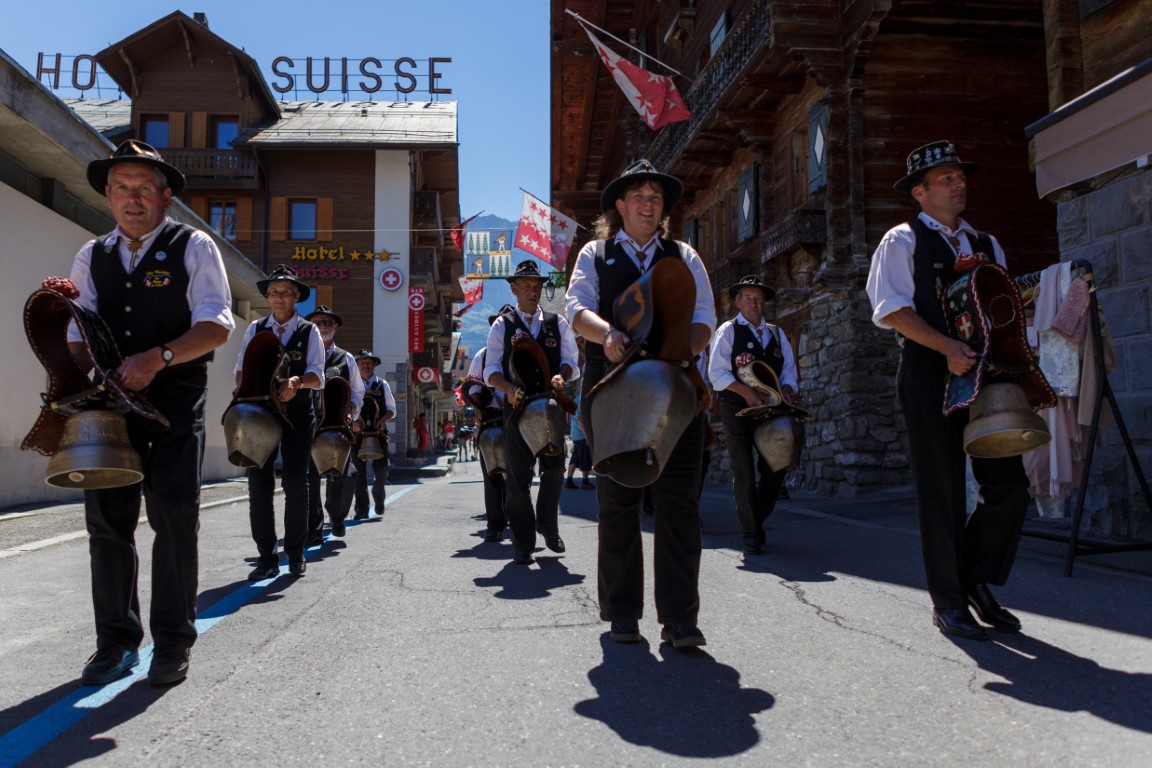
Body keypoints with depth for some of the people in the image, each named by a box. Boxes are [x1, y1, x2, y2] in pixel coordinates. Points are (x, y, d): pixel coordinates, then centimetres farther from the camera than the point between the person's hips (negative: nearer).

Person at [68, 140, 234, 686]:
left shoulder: (193, 247, 2)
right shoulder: (92, 257, 14)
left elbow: (216, 326, -8)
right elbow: (78, 338, 10)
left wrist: (157, 358, -20)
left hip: (175, 405, -4)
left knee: (174, 519, -2)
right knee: (107, 521, 7)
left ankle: (173, 642, 11)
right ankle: (117, 641, 20)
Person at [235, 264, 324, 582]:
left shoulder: (309, 331, 5)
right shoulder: (255, 329, 11)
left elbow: (317, 376, -5)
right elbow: (241, 371, 7)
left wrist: (296, 382, -26)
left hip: (297, 415, -1)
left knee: (296, 483, -2)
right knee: (259, 484, -3)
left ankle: (296, 554, 10)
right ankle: (266, 557, 4)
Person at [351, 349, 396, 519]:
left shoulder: (382, 385, 12)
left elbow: (391, 409, 11)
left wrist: (384, 419, -8)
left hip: (378, 431, 1)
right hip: (357, 431, -1)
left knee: (382, 469, -3)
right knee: (359, 470, 0)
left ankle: (378, 495, 29)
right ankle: (361, 509, 7)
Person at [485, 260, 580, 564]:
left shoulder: (557, 323, 12)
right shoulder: (502, 325, 7)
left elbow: (570, 361, 8)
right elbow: (491, 370, 0)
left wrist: (561, 375, -16)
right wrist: (509, 389, -20)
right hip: (517, 405, -1)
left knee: (554, 469, 4)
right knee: (518, 475, 0)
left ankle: (548, 526, 28)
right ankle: (522, 542, 8)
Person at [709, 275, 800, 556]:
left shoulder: (776, 333, 16)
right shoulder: (728, 331, 1)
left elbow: (788, 369, 13)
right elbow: (717, 373, -8)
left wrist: (786, 390, -9)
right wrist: (746, 392, -19)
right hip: (737, 409, -4)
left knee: (775, 468, 5)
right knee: (744, 473, -4)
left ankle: (756, 520, 27)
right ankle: (751, 535, 3)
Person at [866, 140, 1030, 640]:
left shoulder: (986, 245, 20)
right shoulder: (903, 241, 2)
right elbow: (895, 309, -10)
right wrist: (946, 347, -20)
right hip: (929, 377, -5)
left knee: (1009, 485, 0)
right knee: (942, 492, -2)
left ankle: (976, 580, 21)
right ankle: (949, 603, 11)